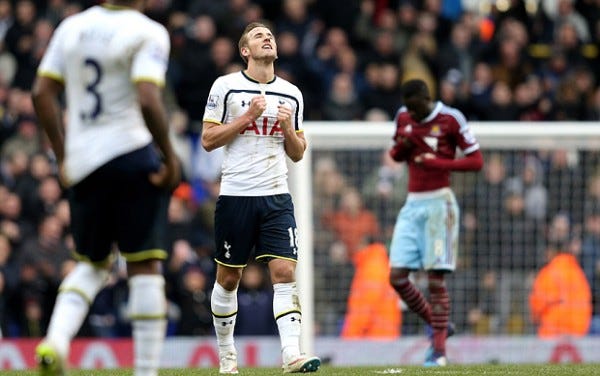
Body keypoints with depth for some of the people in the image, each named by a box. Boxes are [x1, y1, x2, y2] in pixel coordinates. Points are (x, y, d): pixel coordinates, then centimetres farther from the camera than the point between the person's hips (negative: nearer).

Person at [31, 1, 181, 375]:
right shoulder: (148, 33, -9)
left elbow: (42, 94, 8)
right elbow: (148, 101, -20)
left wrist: (63, 155, 14)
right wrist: (170, 158, -9)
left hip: (82, 162, 5)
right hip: (132, 154, -5)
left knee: (92, 263, 18)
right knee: (145, 266, 1)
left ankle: (55, 340, -5)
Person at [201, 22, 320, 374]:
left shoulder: (291, 94, 12)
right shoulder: (226, 87, 0)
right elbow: (208, 139, -3)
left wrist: (288, 130, -4)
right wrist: (248, 116, -11)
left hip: (277, 196, 2)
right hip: (235, 195, -2)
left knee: (285, 272, -12)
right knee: (228, 278, 6)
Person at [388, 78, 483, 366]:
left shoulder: (450, 119, -7)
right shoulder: (403, 117, 10)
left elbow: (476, 161, -6)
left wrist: (439, 163, -19)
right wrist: (402, 144, -1)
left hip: (438, 204, -6)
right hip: (412, 205, 6)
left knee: (435, 278, -9)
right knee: (397, 277, -4)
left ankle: (438, 350, -4)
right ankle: (437, 325, 17)